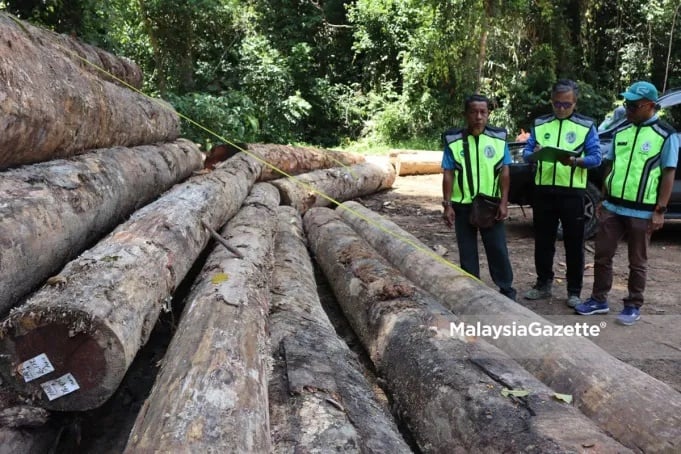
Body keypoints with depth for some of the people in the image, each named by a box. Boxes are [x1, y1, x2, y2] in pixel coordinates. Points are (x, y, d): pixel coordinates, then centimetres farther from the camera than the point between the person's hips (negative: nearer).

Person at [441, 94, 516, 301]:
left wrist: (504, 203, -5)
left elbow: (504, 172, 0)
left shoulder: (499, 138, -1)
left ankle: (507, 290, 21)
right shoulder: (454, 141, -4)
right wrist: (447, 205, -7)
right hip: (463, 206, 0)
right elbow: (448, 175, -2)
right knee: (467, 251, 10)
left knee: (498, 249, 6)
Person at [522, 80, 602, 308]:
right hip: (543, 191, 3)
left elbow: (596, 158, -4)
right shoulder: (539, 124, 10)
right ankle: (543, 284, 25)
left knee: (574, 243, 5)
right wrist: (535, 154, -18)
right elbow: (526, 152, 6)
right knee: (543, 241, 11)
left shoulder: (587, 126, 2)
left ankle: (574, 291, 15)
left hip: (572, 192, -2)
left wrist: (575, 161, -23)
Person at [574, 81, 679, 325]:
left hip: (642, 211, -5)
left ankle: (633, 306, 21)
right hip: (612, 207, 5)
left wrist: (660, 210, -11)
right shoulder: (620, 131, 8)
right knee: (602, 255, 9)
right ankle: (599, 300, 23)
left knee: (637, 262, 8)